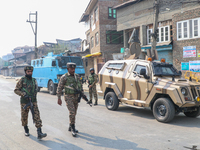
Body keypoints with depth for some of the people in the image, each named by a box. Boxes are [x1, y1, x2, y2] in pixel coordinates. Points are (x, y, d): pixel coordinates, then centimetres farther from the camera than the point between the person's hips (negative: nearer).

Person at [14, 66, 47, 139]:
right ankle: (26, 130, 35)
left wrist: (32, 97, 3)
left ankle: (39, 133, -13)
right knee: (24, 117, 10)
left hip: (33, 102, 2)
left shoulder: (34, 80, 5)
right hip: (24, 102, -2)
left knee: (37, 116, -9)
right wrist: (24, 95, -18)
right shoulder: (22, 80, -5)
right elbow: (16, 90, -4)